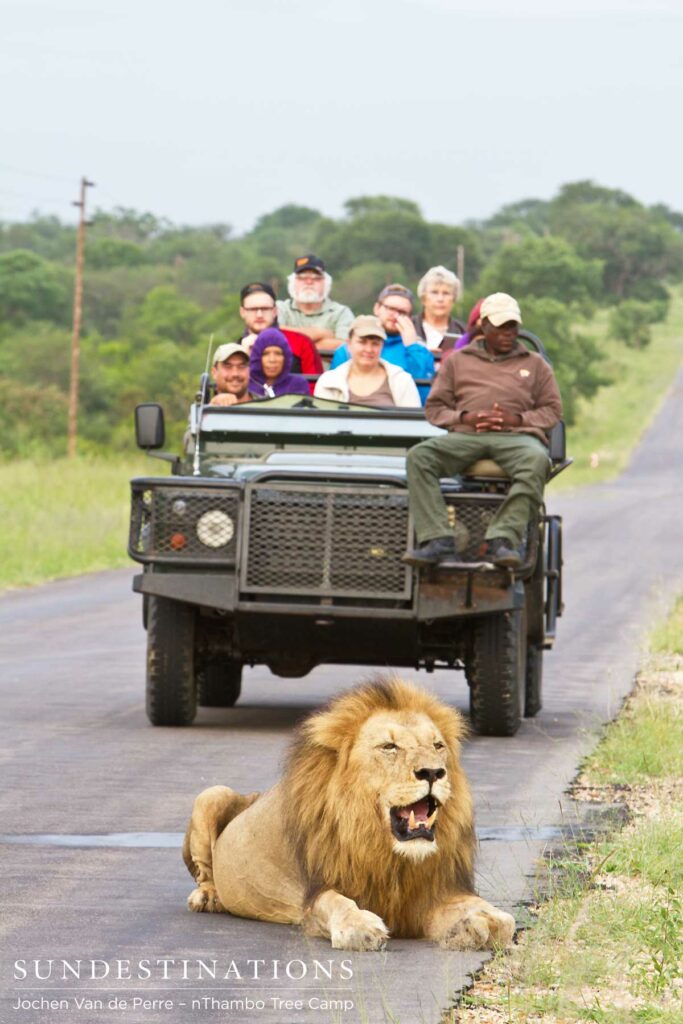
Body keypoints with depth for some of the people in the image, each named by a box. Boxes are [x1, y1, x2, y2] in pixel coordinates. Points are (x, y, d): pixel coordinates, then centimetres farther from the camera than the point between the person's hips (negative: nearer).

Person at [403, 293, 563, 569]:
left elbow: (552, 409, 16)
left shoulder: (534, 364, 24)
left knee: (537, 461, -39)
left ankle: (502, 539, -48)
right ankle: (438, 542, -40)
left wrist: (518, 419, -4)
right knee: (419, 456, -29)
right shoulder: (458, 360, 24)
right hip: (465, 436, 1)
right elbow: (434, 407, 18)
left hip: (516, 435, -1)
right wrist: (464, 418, -4)